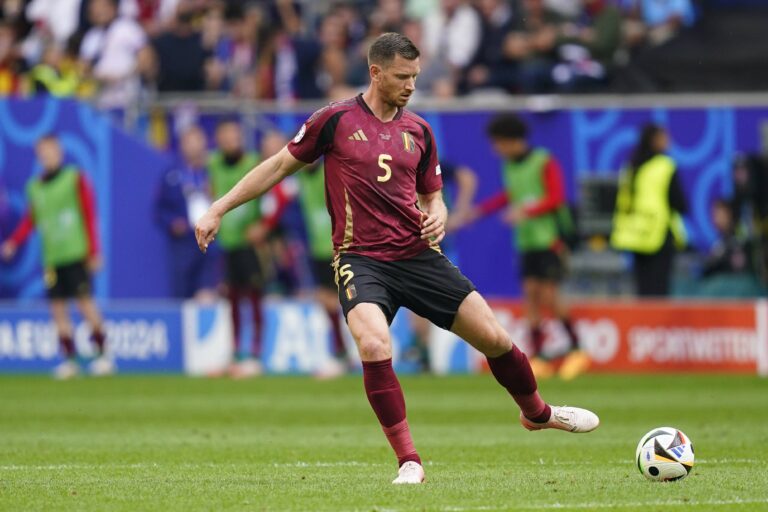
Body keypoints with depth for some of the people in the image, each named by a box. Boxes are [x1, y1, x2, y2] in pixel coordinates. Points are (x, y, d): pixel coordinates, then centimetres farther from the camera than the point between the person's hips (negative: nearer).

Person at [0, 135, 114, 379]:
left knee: (84, 301, -9)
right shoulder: (34, 187, 13)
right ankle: (70, 359, 6)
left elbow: (89, 215, 0)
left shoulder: (75, 179, 1)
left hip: (75, 253, -4)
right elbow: (30, 220, 18)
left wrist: (93, 251, -4)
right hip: (51, 256, 4)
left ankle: (103, 353, 0)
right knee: (58, 307, 0)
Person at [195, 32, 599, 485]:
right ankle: (409, 461, -19)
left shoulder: (418, 130, 10)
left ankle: (538, 412, 32)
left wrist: (438, 214, -4)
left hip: (417, 256, 4)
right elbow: (280, 166, 7)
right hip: (361, 259, -4)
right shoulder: (336, 120, -2)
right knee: (375, 346, -30)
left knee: (493, 337, 1)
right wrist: (218, 210, 4)